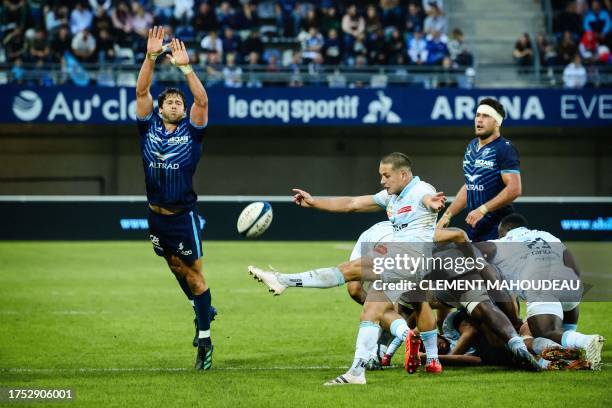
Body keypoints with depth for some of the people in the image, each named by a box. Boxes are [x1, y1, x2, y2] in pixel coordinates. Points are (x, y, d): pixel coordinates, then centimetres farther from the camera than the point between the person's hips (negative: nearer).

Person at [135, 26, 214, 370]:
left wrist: (185, 67, -27)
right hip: (156, 215, 4)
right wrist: (151, 58, -20)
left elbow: (202, 100, -18)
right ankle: (204, 309, 38)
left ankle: (205, 339, 1)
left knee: (194, 274, -2)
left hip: (184, 216, -4)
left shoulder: (191, 131, -4)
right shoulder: (149, 126, 2)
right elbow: (141, 91, -8)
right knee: (176, 266, 17)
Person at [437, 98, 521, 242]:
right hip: (475, 227, 8)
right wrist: (447, 215, 20)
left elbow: (514, 189, -20)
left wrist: (482, 210, -23)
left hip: (497, 229, -8)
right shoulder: (471, 147, 15)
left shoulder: (504, 149, -11)